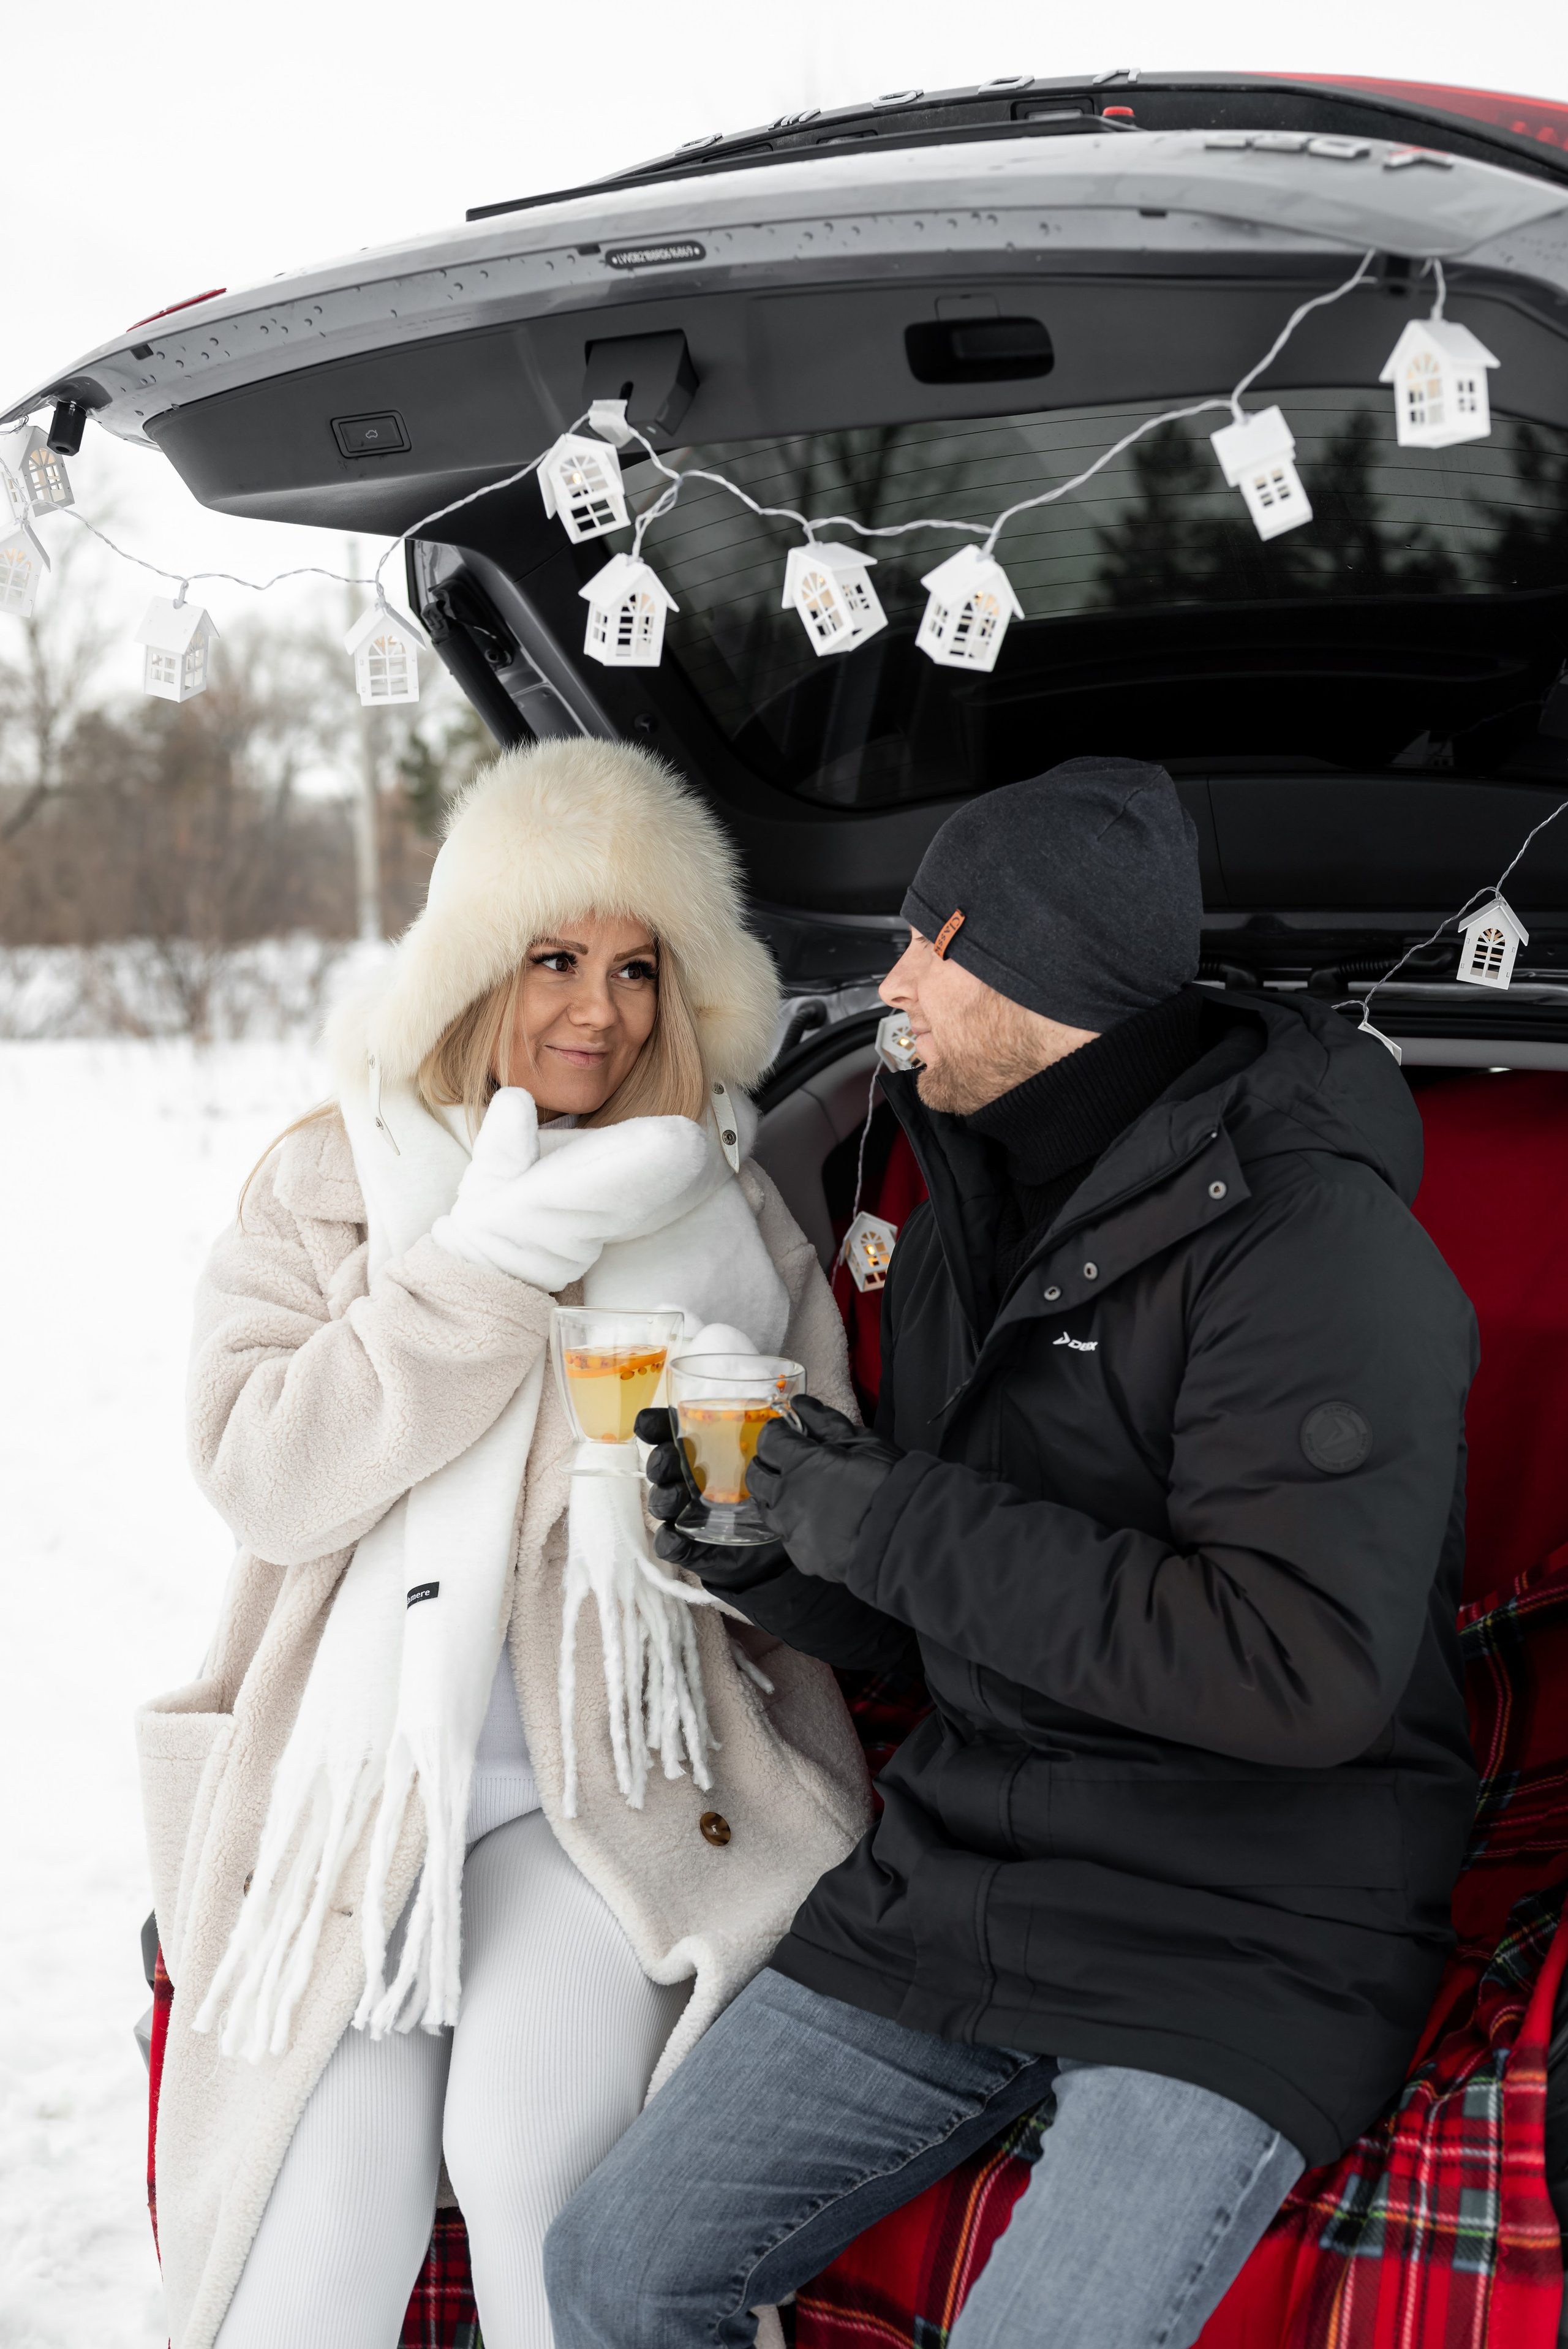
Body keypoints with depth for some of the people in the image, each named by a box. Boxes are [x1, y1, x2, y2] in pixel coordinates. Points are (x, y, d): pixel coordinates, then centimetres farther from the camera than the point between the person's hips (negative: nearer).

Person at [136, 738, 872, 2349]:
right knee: (329, 2211, -18)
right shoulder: (328, 1183, 7)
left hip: (620, 1763, 0)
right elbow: (261, 1474, -7)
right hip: (358, 1764, 0)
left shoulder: (722, 1206, 9)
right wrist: (497, 1260, -13)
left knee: (527, 2142, -24)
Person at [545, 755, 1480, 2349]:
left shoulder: (1306, 1239, -16)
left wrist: (902, 1523, -21)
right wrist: (765, 1557, -4)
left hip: (1235, 1941, -7)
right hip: (950, 1886, 7)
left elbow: (1305, 1672, -27)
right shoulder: (963, 1230, 10)